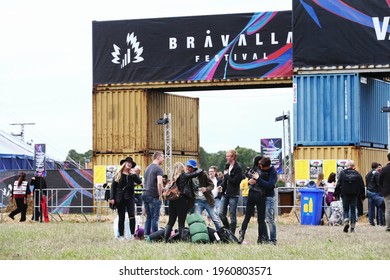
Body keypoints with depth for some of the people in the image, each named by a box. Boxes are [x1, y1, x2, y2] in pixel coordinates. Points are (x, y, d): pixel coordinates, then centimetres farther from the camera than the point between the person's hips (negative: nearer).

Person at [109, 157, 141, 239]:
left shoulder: (132, 174, 9)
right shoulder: (118, 174, 5)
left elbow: (139, 182, -6)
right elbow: (113, 186, 3)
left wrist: (134, 174, -13)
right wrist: (112, 198, -4)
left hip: (129, 197, 0)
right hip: (120, 198, 0)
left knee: (132, 216, -13)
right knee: (121, 217, 4)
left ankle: (132, 234, -8)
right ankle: (121, 235, 10)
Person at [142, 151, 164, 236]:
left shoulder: (147, 168, 18)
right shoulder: (158, 169, -8)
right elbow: (159, 183, -20)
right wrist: (160, 195, -14)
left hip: (145, 195, 8)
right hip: (154, 196, -8)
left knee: (148, 217, 13)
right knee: (155, 218, -4)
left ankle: (146, 235, 12)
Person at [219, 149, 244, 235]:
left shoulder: (238, 168, -11)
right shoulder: (227, 166, 11)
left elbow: (235, 181, -17)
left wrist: (226, 175, -9)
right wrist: (222, 186, 3)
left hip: (233, 195, -7)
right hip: (225, 193, 7)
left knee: (232, 215, 0)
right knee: (221, 213, 5)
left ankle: (232, 234, 5)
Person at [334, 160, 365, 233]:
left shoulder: (342, 173, -1)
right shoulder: (357, 174, 3)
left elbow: (338, 185, -4)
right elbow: (362, 186, 4)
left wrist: (336, 195, 1)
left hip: (345, 195, -1)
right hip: (354, 195, 1)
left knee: (345, 210, 8)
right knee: (353, 210, 7)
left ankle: (346, 222, -18)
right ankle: (352, 227, 2)